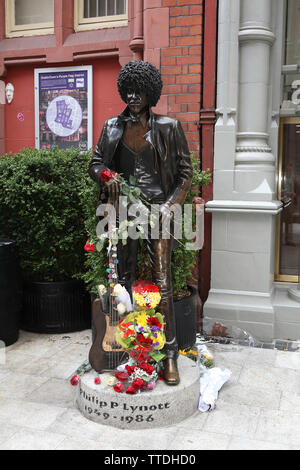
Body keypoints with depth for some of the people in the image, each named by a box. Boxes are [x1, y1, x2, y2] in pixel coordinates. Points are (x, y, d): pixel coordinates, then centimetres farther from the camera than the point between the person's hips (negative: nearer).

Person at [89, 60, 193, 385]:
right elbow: (95, 163, 14)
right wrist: (107, 176, -9)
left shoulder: (168, 127, 2)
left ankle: (169, 352, 3)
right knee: (124, 278, 8)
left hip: (157, 208, -3)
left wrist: (169, 206, -8)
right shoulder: (113, 127, 10)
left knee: (162, 282, -7)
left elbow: (185, 172, 3)